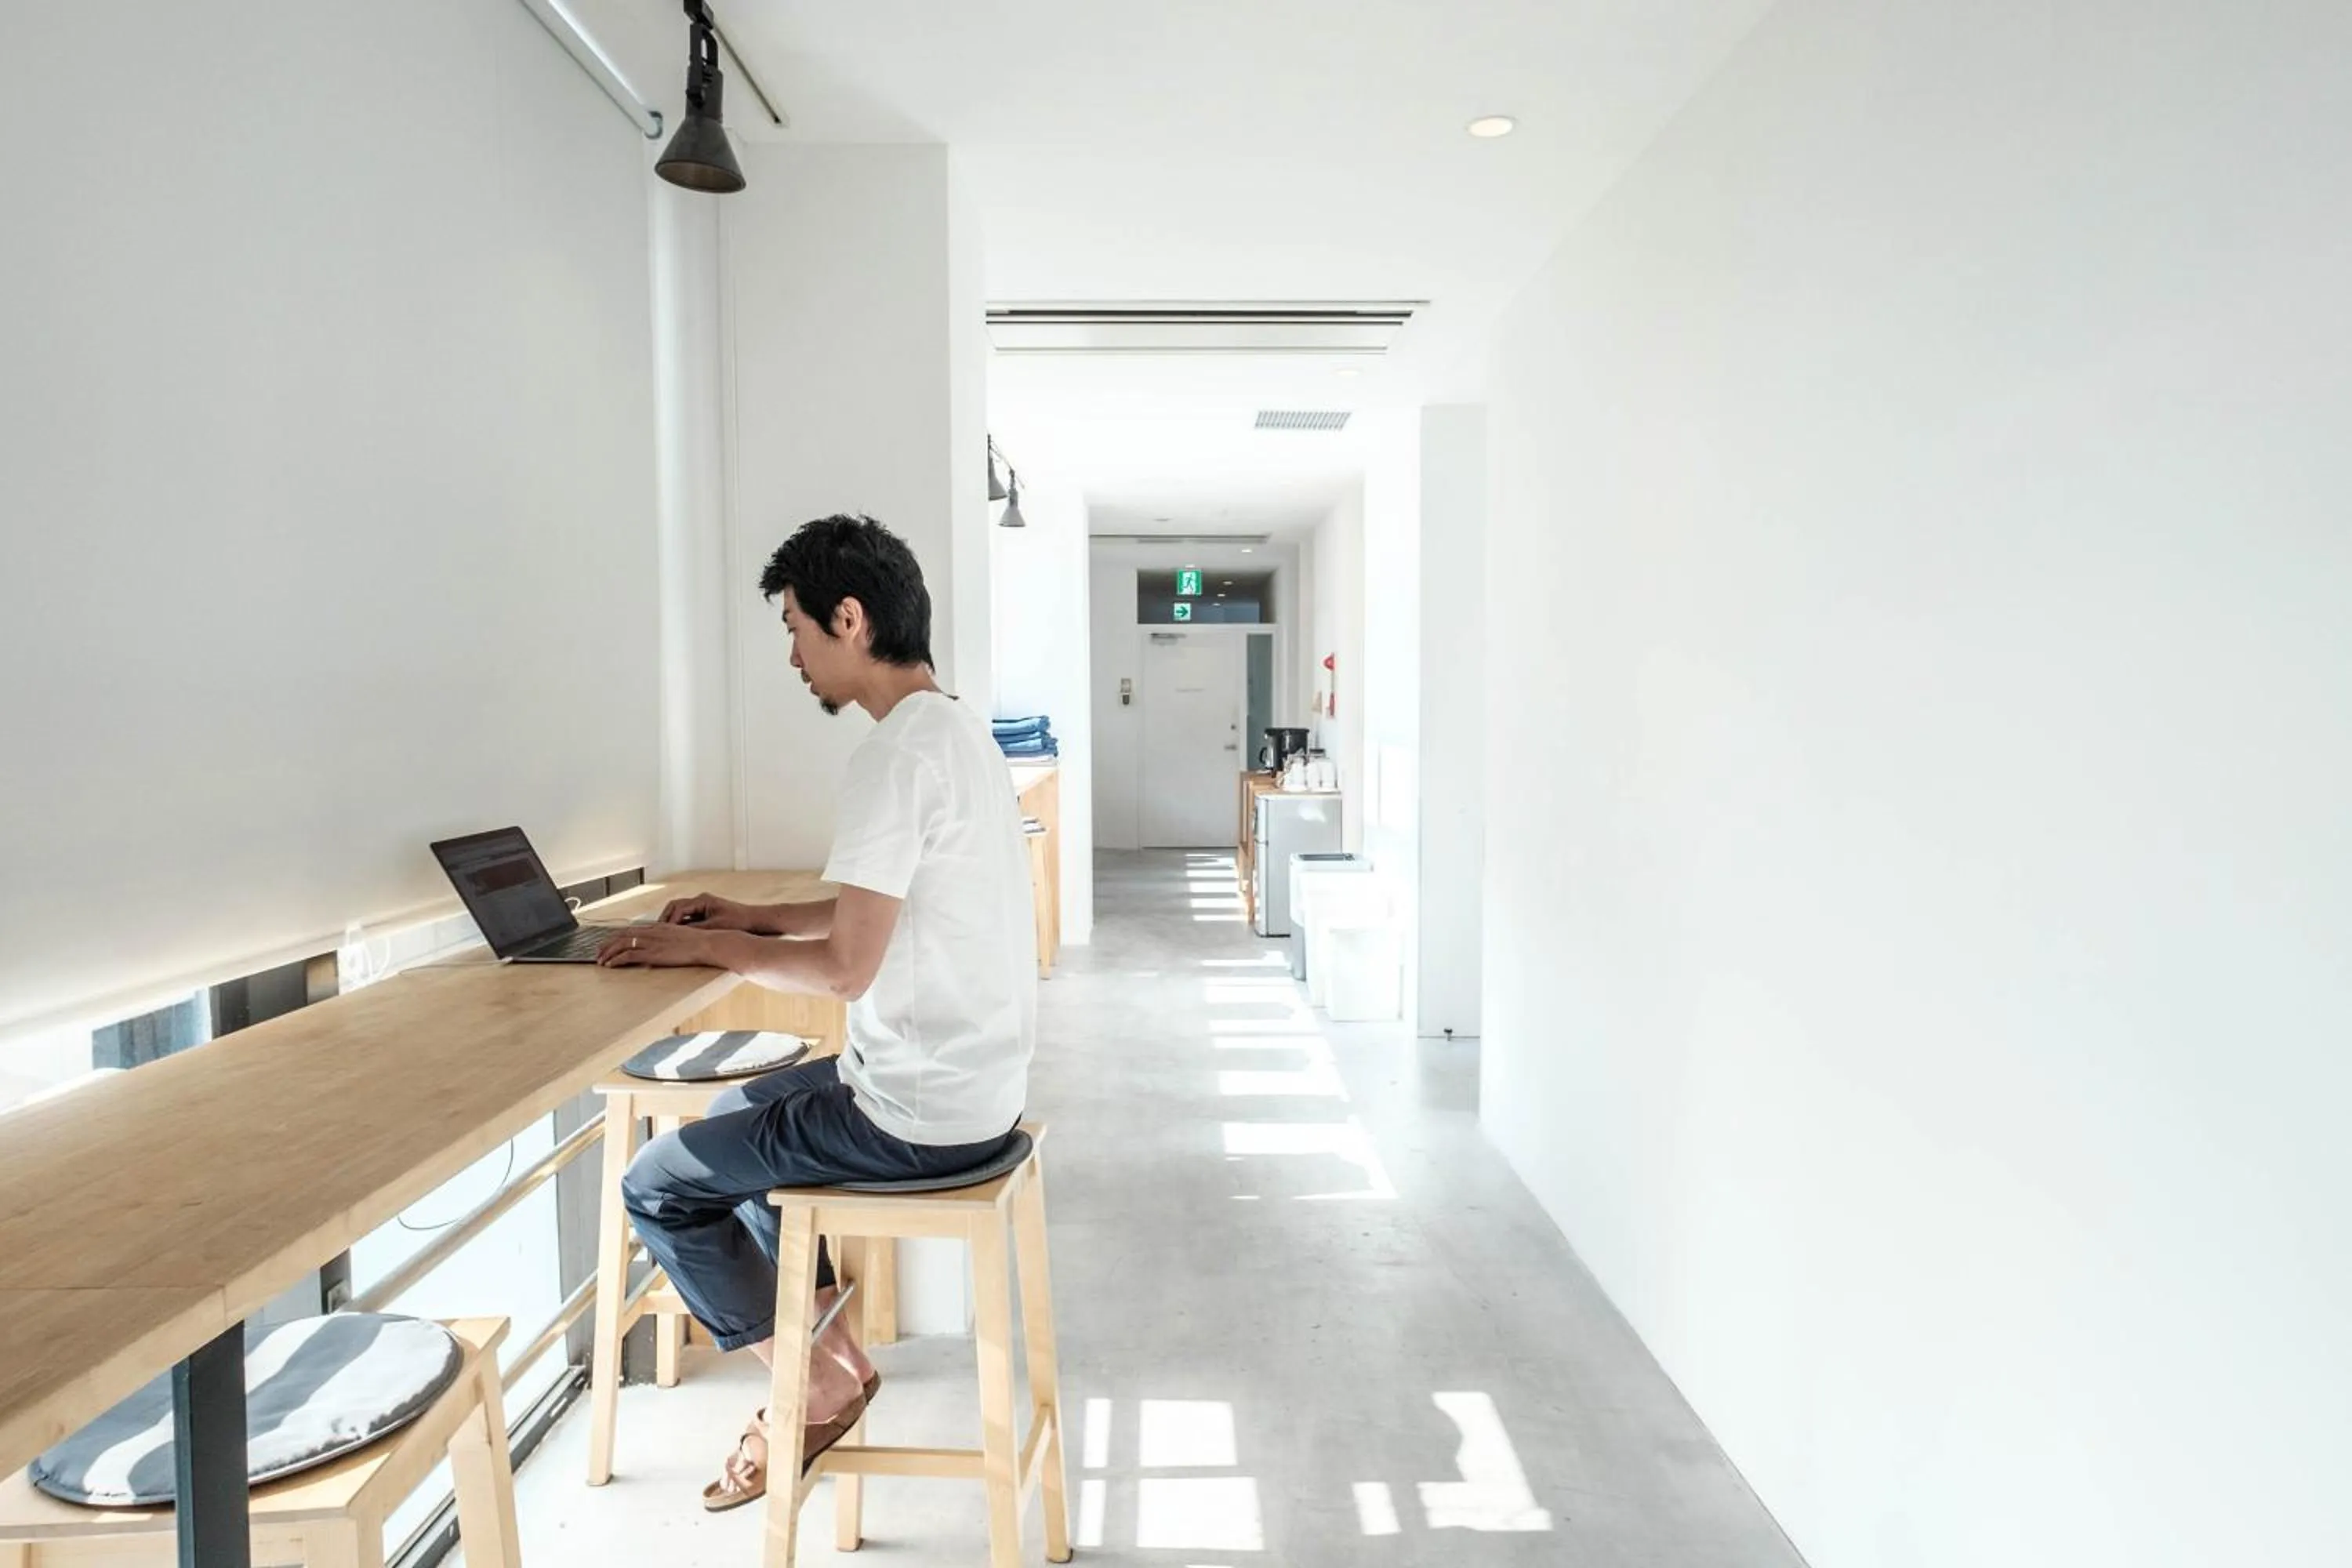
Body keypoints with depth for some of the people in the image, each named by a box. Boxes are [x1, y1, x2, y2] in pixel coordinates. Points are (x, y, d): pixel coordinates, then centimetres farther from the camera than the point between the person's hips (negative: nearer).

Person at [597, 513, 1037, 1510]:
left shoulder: (894, 754, -23)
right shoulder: (955, 728, 8)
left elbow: (847, 966, -24)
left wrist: (705, 945, -9)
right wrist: (754, 917, 12)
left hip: (918, 1113, -9)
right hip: (971, 1082, 10)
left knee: (657, 1186, 6)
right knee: (732, 1119, 27)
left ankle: (816, 1388, 18)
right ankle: (832, 1348, 27)